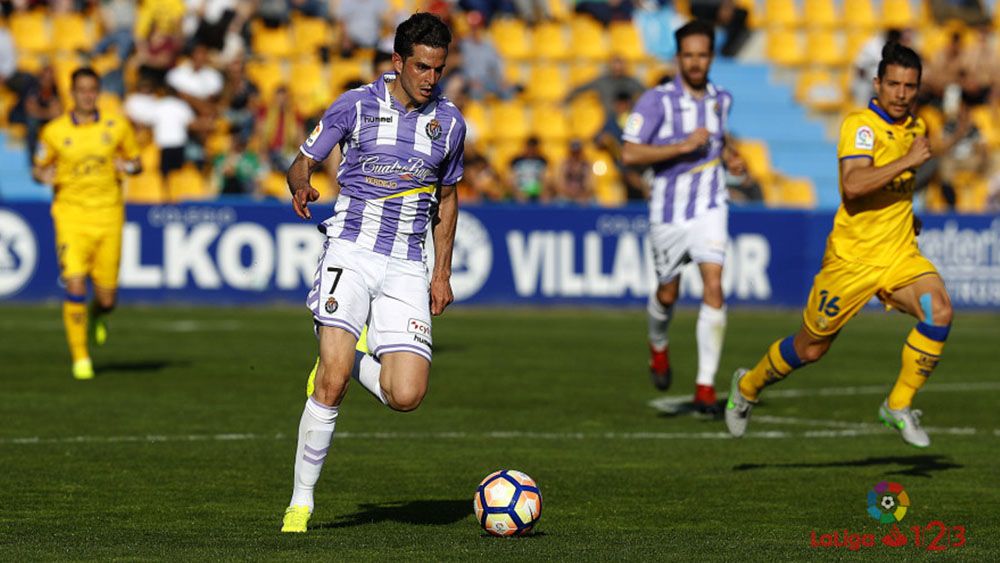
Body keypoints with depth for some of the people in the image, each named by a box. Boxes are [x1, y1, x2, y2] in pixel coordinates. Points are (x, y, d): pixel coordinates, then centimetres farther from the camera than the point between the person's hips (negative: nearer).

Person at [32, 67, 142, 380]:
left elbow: (136, 161, 13)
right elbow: (39, 168, 11)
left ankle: (97, 316, 40)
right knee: (75, 287, -16)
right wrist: (44, 175, -12)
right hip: (71, 214, -1)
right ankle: (80, 357, -2)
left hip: (108, 215, 1)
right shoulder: (54, 131, 1)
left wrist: (129, 166, -10)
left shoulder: (117, 126, 3)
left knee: (106, 298, 1)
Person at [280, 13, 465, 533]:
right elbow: (301, 163, 7)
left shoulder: (449, 122, 8)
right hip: (351, 251, -3)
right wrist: (300, 186, -18)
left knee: (405, 396, -12)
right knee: (331, 383, -19)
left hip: (406, 267, 3)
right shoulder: (356, 106, 0)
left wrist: (442, 272, 16)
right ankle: (301, 501, -7)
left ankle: (348, 361, 21)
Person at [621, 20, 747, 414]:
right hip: (669, 211, -2)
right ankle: (658, 346, 47)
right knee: (668, 293, 12)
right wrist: (683, 146, -24)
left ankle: (705, 386, -12)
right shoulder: (657, 101, -11)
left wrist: (730, 157, 7)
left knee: (714, 287, -15)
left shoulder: (721, 100, 6)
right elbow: (629, 153, -19)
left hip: (710, 207, 2)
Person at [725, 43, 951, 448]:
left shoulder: (916, 127, 9)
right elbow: (853, 185, -32)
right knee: (811, 348, 7)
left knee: (939, 310, -22)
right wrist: (907, 162, -32)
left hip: (900, 254, 5)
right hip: (852, 257, -5)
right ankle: (747, 388, 36)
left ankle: (898, 406, -8)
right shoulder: (860, 125, -16)